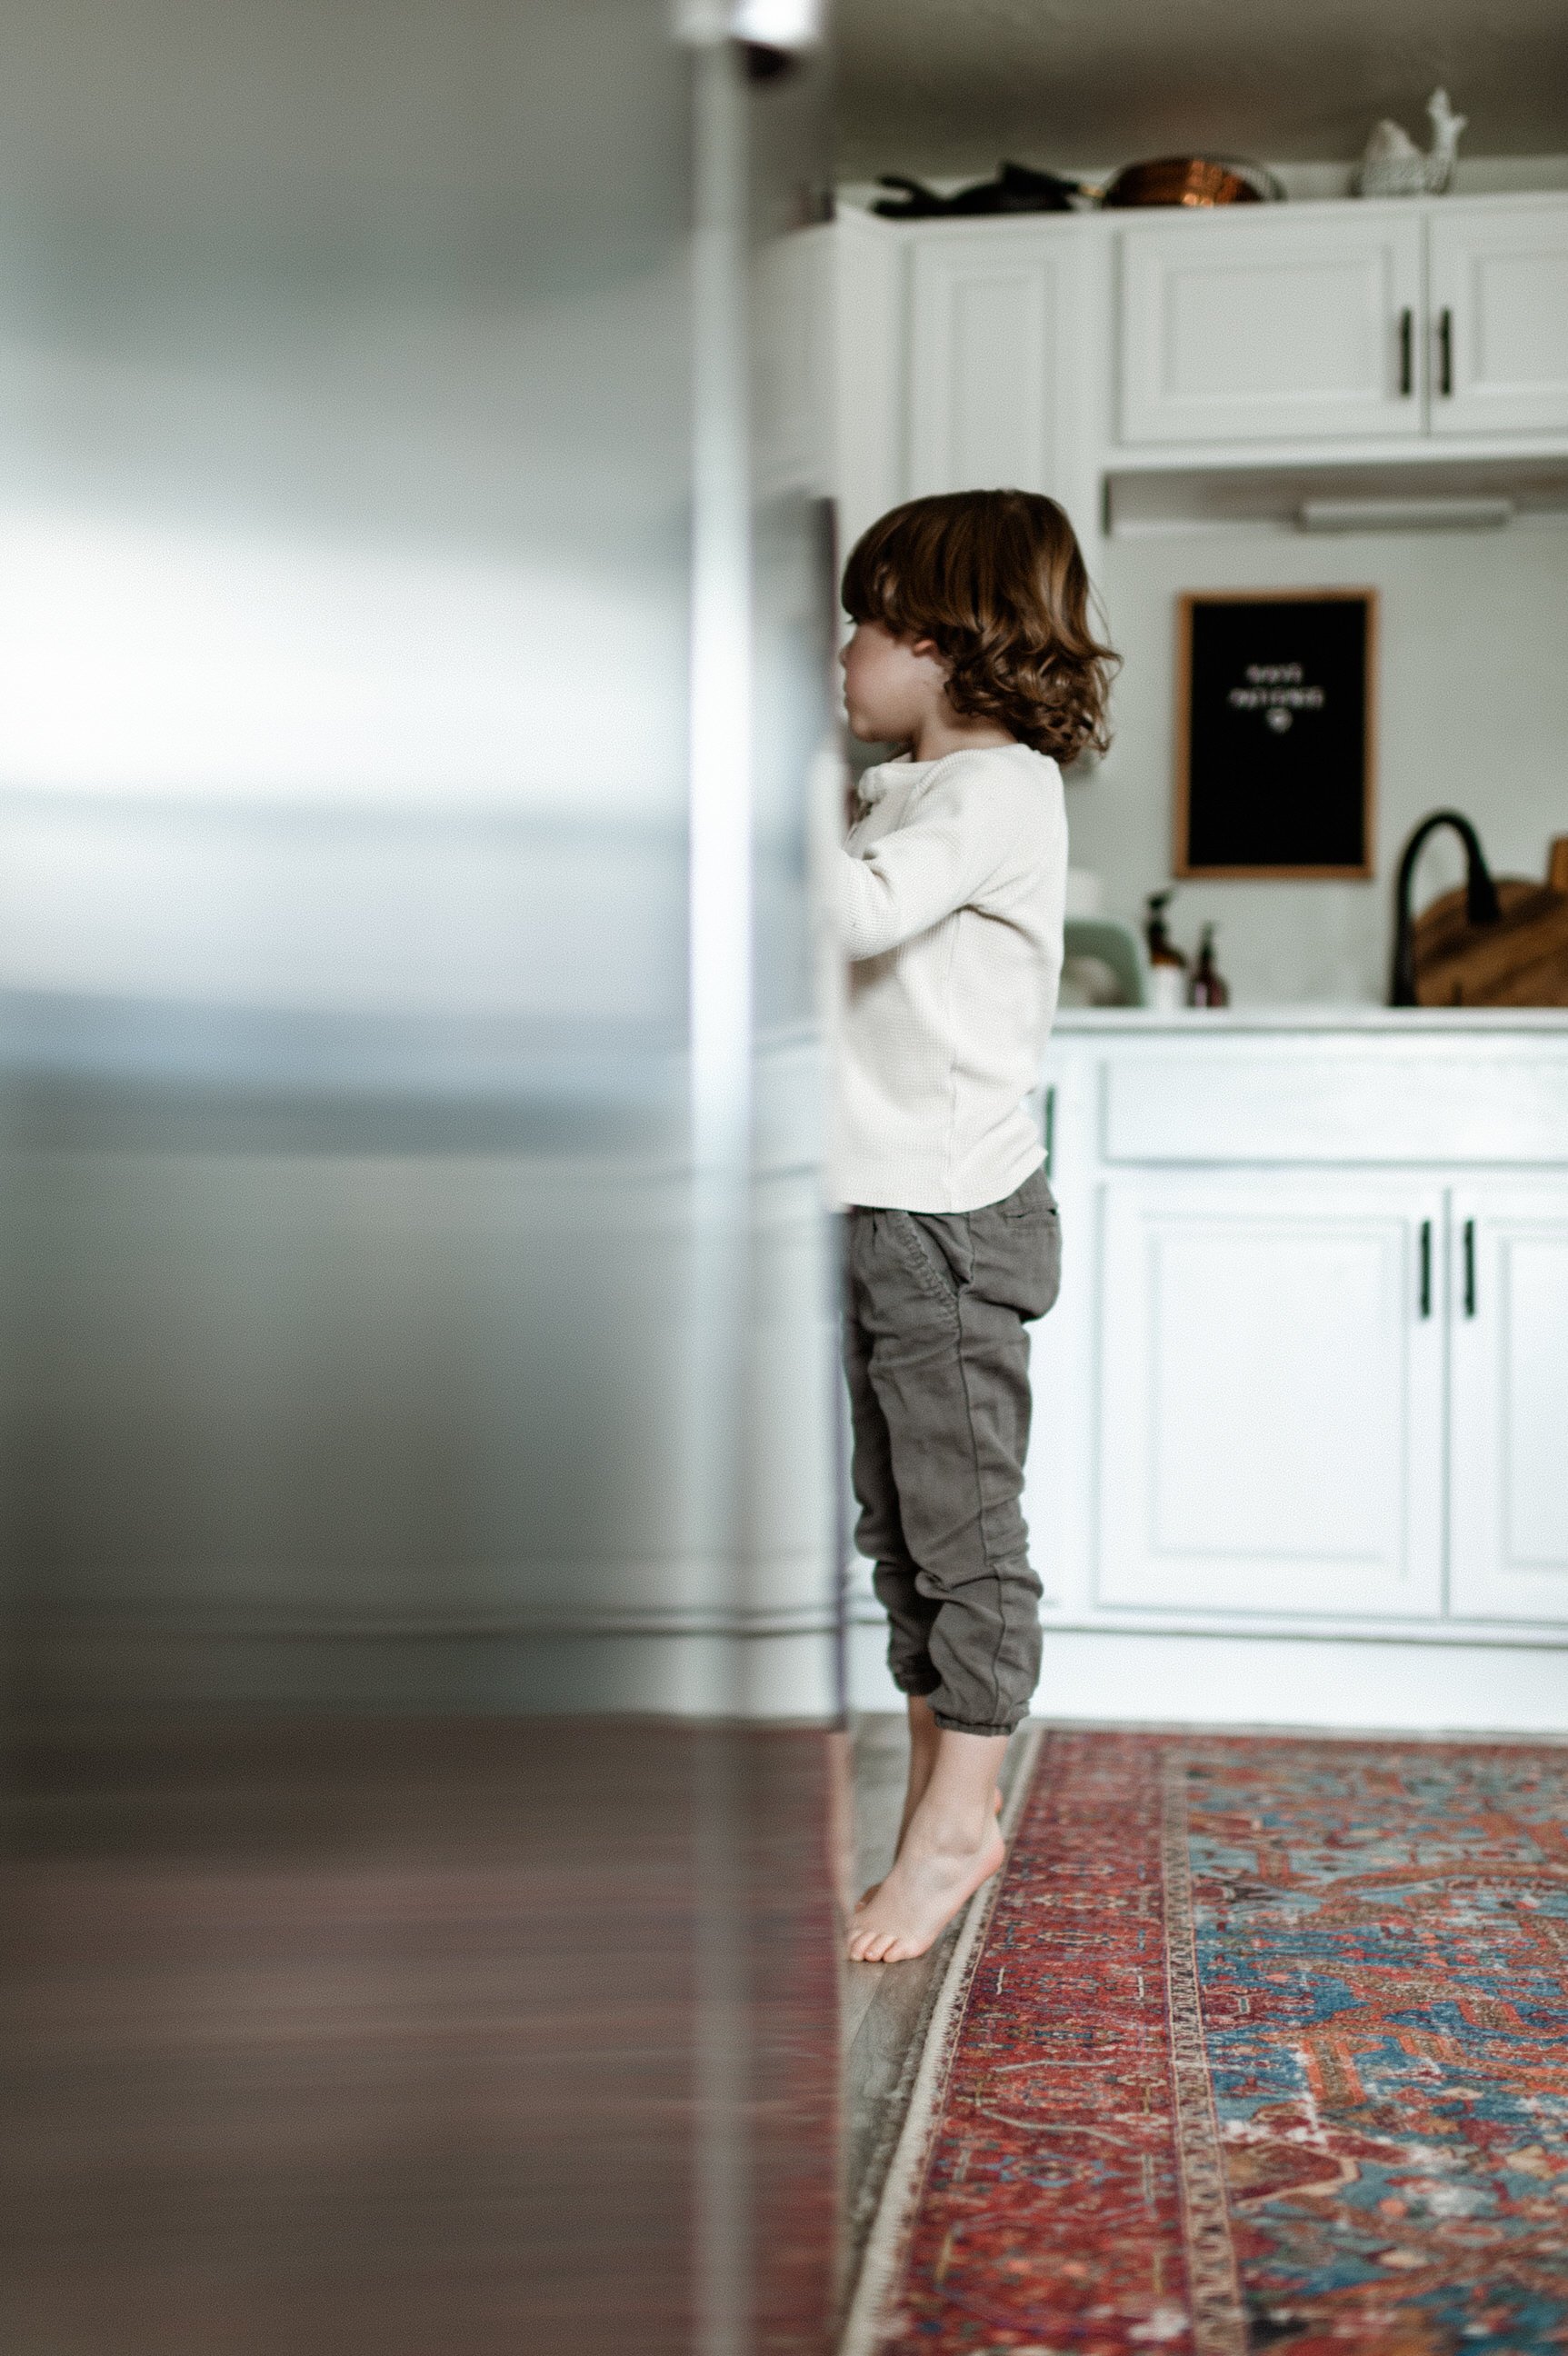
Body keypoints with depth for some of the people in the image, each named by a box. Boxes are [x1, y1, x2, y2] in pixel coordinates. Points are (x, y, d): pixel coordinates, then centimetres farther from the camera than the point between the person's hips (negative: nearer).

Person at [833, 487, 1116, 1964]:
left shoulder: (998, 792, -13)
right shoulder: (904, 791, 17)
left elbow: (861, 911, -28)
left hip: (953, 1219, -10)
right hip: (877, 1211, 10)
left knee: (963, 1529, -2)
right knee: (897, 1526, 14)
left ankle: (957, 1825, 7)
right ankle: (936, 1795, 25)